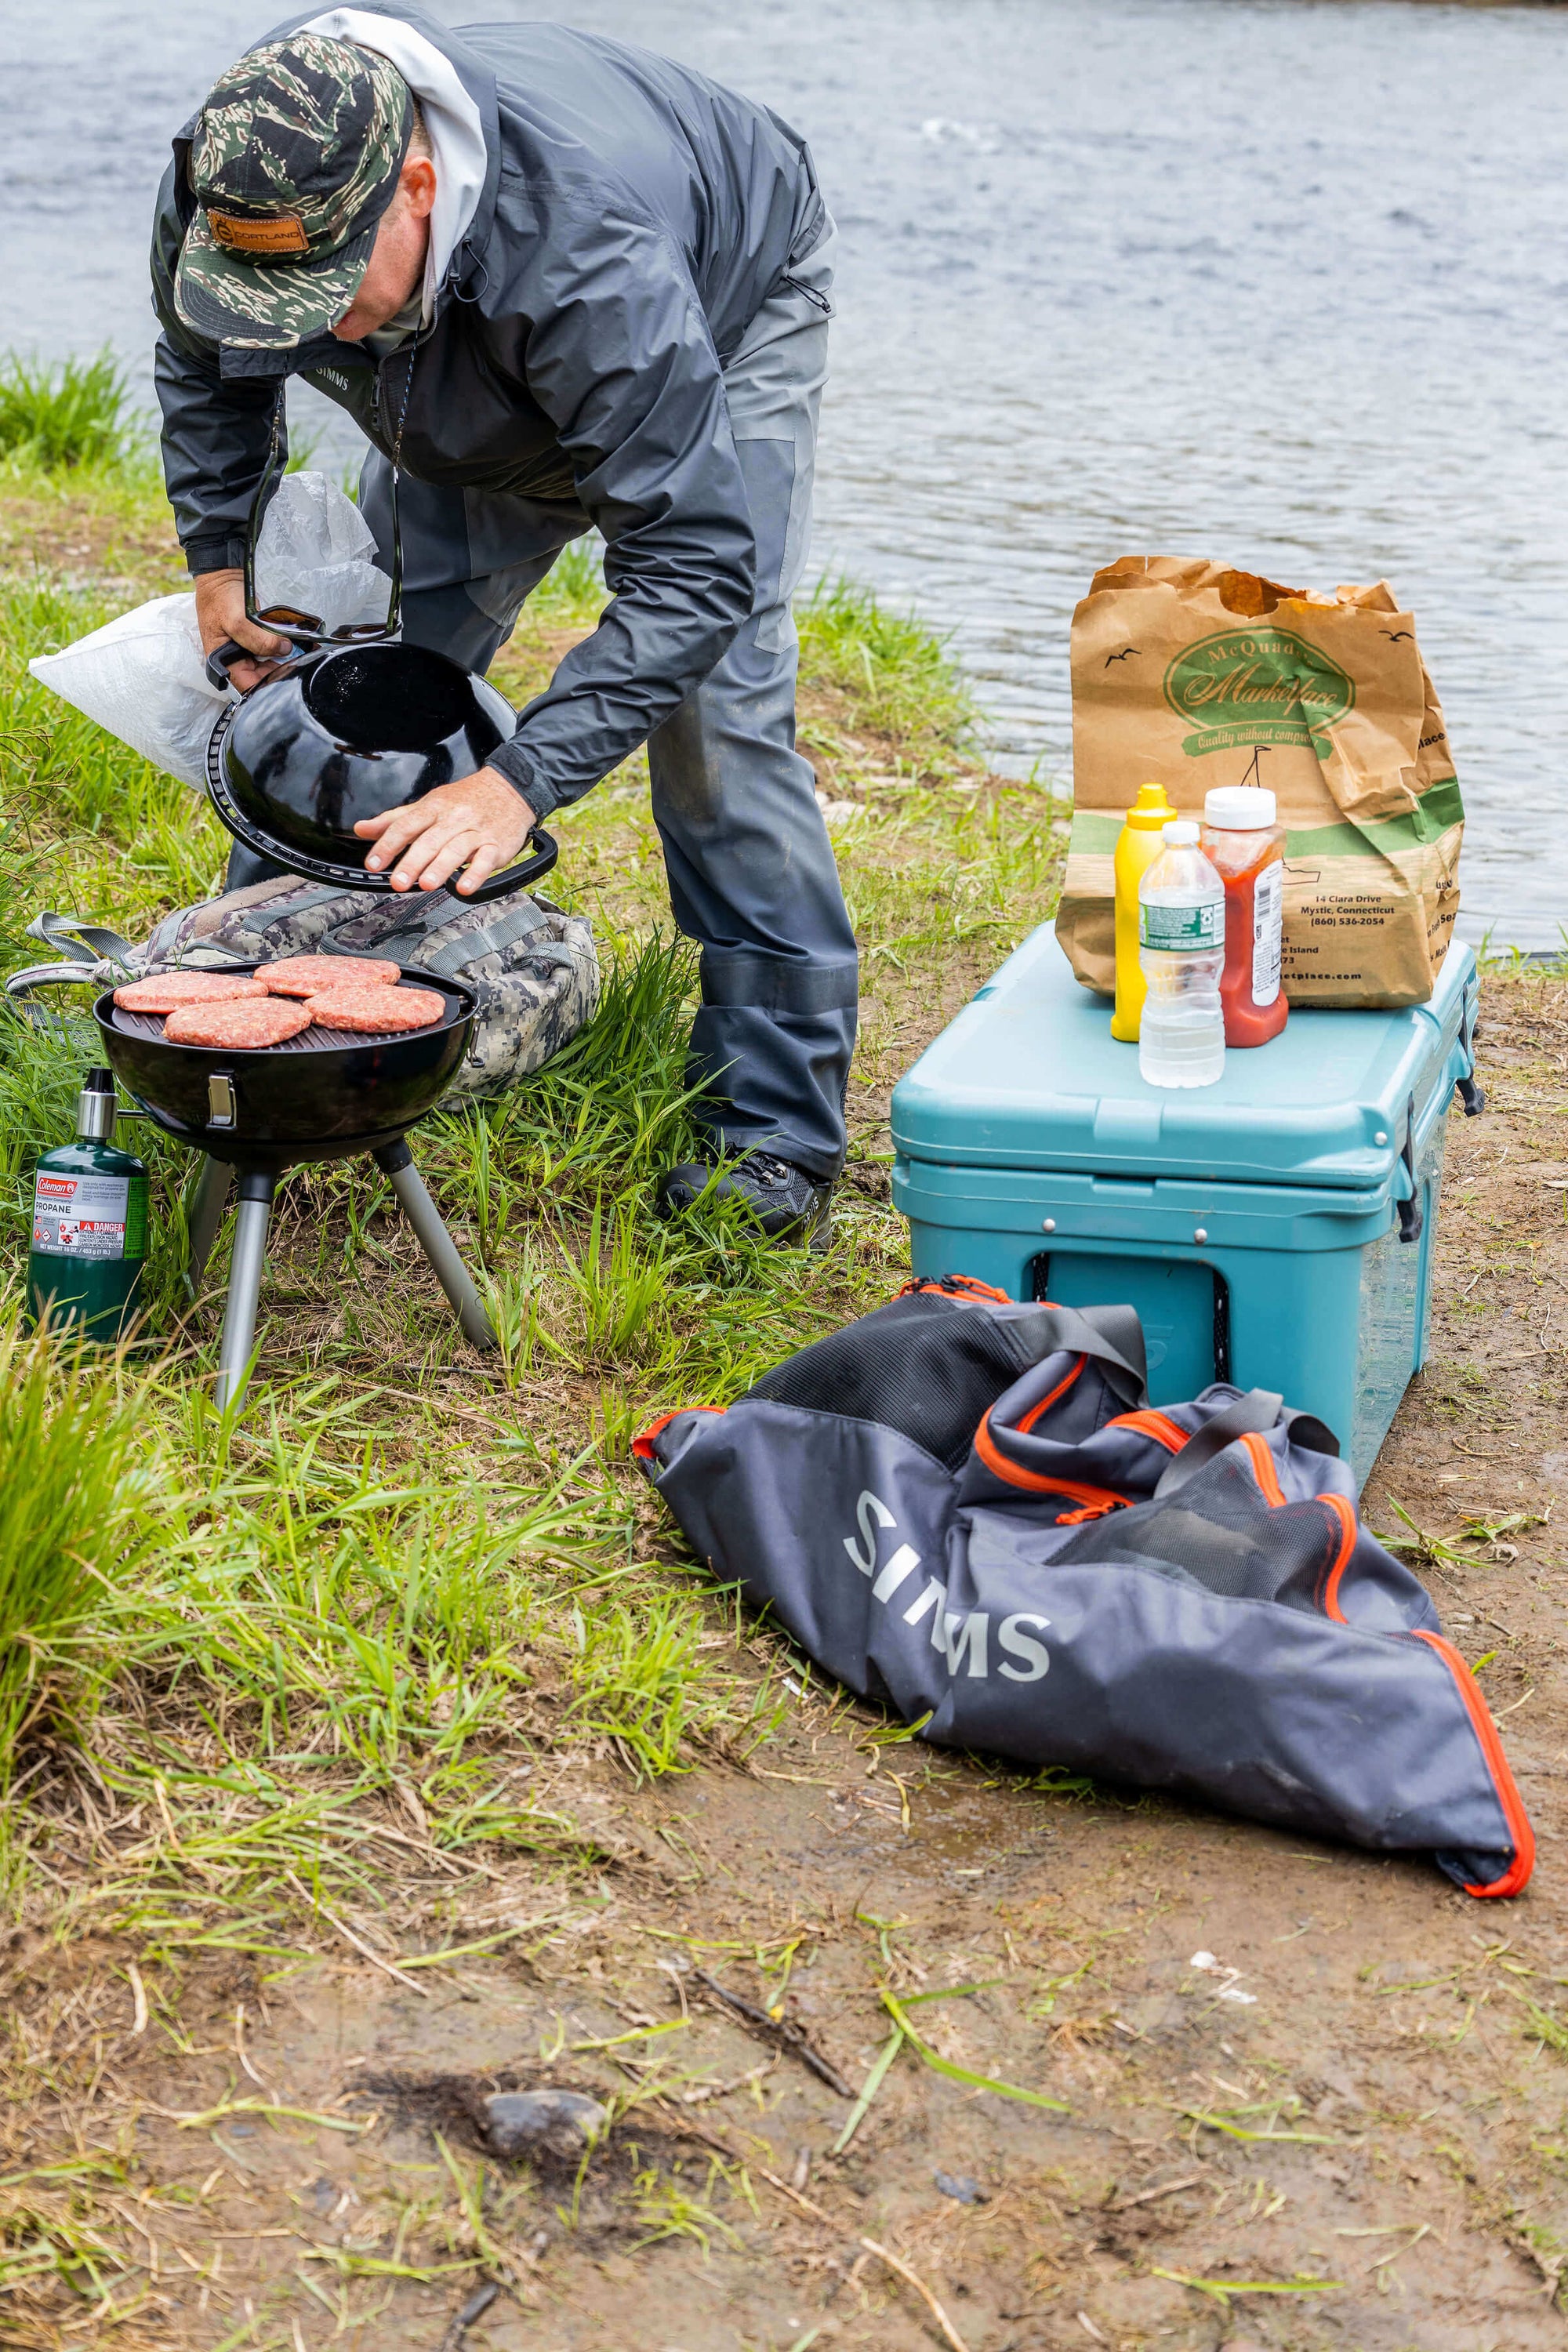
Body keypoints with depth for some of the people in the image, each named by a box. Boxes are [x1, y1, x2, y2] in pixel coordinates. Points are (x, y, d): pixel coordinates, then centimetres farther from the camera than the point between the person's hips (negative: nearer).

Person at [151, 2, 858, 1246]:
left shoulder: (587, 254, -49)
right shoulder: (224, 198, -29)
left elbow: (692, 565, -48)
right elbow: (206, 365, -2)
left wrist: (520, 783, -54)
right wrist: (221, 556, -10)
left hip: (730, 316, -5)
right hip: (471, 375, 6)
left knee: (713, 705, -17)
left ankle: (777, 1135, -11)